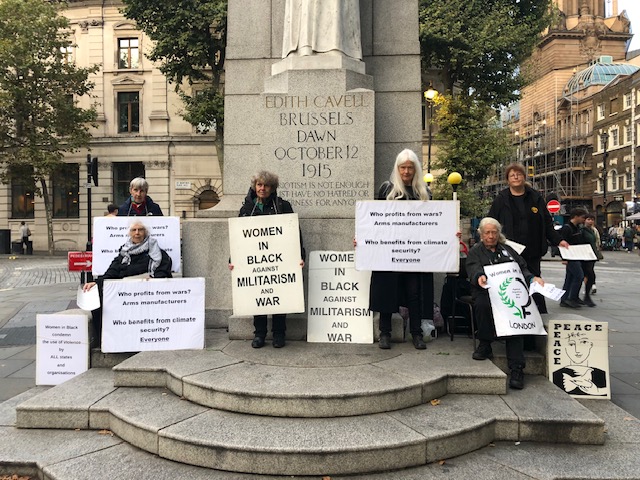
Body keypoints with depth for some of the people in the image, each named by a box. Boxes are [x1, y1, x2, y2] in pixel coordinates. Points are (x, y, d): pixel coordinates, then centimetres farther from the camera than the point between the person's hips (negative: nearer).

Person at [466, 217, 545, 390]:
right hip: (486, 293, -1)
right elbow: (473, 268, -6)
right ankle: (485, 345, -16)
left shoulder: (508, 250, 26)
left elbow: (522, 268, 19)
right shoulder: (475, 252, 15)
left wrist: (532, 278, -4)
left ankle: (516, 368, -30)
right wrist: (480, 277, -30)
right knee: (482, 304, -37)